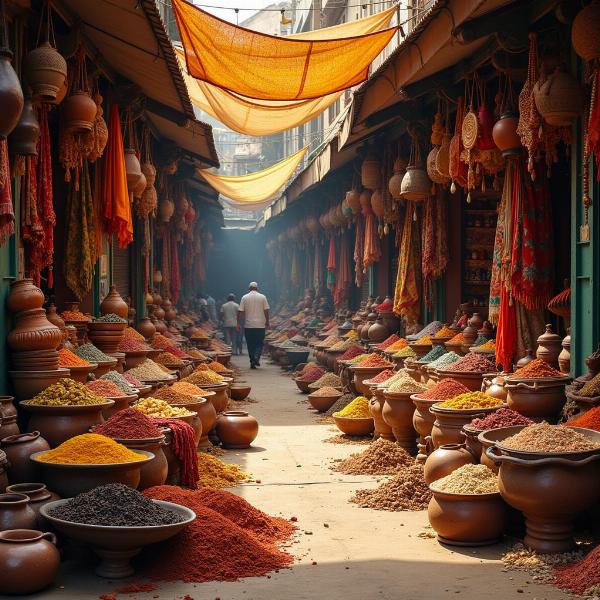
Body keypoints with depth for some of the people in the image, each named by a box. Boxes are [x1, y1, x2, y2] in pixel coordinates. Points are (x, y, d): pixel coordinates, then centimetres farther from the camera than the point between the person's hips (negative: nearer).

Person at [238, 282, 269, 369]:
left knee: (250, 344, 9)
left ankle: (252, 362, 8)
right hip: (260, 325, 0)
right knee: (259, 343, 8)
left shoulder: (244, 298, 1)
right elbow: (266, 311, -1)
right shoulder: (262, 297, 0)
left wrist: (238, 323, 5)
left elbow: (240, 312, -2)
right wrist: (267, 322, 7)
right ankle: (256, 357, -15)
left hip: (248, 326, 0)